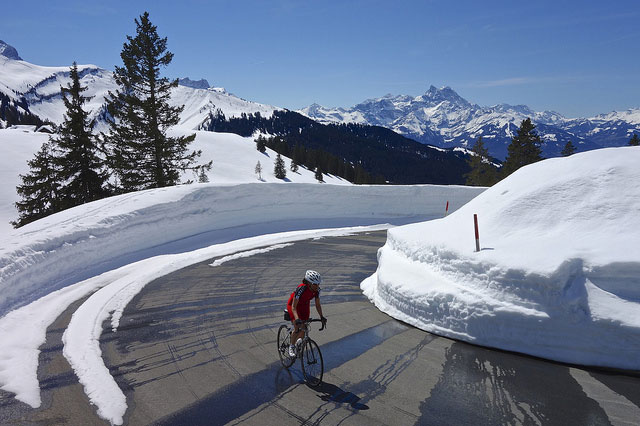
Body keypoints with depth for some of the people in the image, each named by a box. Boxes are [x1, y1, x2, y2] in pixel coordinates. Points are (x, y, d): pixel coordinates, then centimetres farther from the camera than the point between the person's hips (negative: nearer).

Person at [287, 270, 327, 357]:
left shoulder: (317, 290, -22)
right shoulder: (301, 289, -38)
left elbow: (318, 305, -10)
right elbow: (294, 307, -35)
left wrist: (321, 317, -22)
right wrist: (297, 319, -48)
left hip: (304, 306, 5)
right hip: (293, 305, -5)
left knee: (304, 329, 4)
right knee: (297, 328, -16)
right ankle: (292, 347, 8)